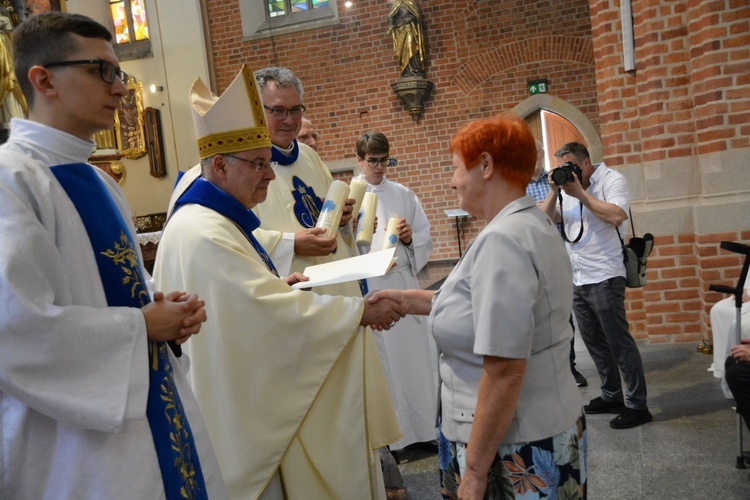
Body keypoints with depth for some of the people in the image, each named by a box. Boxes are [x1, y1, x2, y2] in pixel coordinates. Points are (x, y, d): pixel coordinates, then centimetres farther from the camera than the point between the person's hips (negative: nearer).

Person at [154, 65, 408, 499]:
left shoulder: (211, 217, 8)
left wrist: (273, 284, 6)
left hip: (245, 392, 10)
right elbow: (272, 310, -27)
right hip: (235, 404, -10)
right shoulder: (205, 234, -25)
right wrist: (361, 311, -22)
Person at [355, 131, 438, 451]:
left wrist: (410, 237, -6)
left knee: (415, 355, 7)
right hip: (367, 288, -2)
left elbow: (425, 238, 14)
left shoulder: (403, 194, 11)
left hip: (403, 283, 3)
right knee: (380, 362, 4)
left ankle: (425, 426, 24)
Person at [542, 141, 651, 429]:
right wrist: (554, 191, -5)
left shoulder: (612, 180, -6)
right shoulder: (567, 186, 12)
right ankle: (611, 397, 28)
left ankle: (637, 406, 8)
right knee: (594, 341, 14)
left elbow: (617, 216, -23)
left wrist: (580, 193, -19)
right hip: (577, 279, 7)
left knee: (618, 341, -3)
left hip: (604, 278, -7)